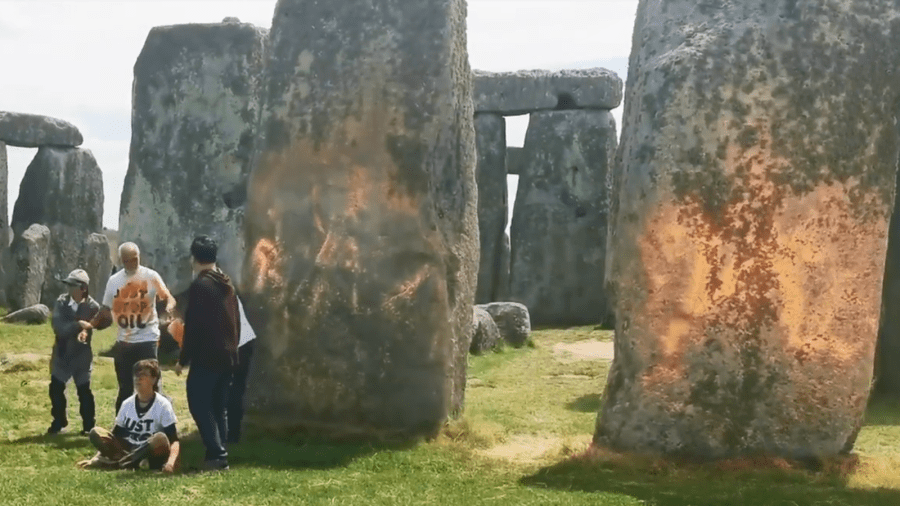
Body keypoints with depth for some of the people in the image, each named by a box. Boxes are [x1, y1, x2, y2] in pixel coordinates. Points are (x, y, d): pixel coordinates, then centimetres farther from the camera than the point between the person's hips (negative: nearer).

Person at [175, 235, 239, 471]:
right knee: (218, 408, 12)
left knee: (199, 406, -4)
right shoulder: (227, 285, 14)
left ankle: (216, 454, -12)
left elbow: (193, 327, -16)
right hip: (227, 356, 8)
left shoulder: (199, 285, -12)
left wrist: (183, 359, -10)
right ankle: (218, 454, 10)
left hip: (206, 357, -8)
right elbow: (236, 322, 17)